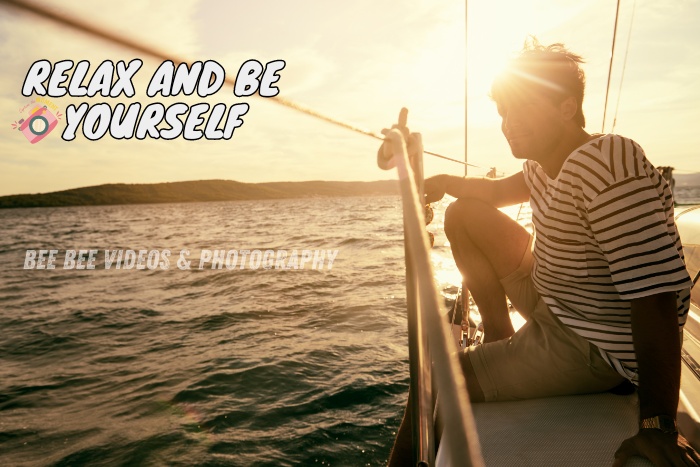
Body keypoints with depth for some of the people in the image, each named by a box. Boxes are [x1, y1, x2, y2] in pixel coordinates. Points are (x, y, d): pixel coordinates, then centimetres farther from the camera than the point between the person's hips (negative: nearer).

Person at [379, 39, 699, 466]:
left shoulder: (607, 167, -30)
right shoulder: (544, 163, 0)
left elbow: (657, 297, -33)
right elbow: (498, 192, 23)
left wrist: (659, 426, -30)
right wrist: (443, 183, 8)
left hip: (595, 347, -9)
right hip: (548, 301, 9)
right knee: (464, 215, 7)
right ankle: (499, 335, 14)